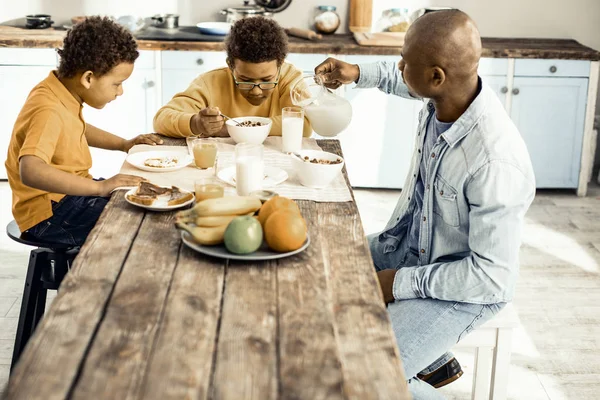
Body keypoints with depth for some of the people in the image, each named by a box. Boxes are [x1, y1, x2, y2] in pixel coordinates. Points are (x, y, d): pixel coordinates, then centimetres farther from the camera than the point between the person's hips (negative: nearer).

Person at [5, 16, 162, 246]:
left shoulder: (62, 93, 2)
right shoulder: (49, 111, -27)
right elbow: (30, 172, -43)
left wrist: (123, 144, 13)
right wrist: (99, 187, -42)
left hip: (70, 192, 10)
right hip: (50, 213, -10)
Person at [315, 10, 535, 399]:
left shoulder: (497, 164, -36)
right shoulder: (447, 94, -14)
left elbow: (492, 276, -28)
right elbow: (405, 81, 14)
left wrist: (402, 282, -22)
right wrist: (359, 74, 2)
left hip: (467, 288, -8)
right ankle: (435, 364, 29)